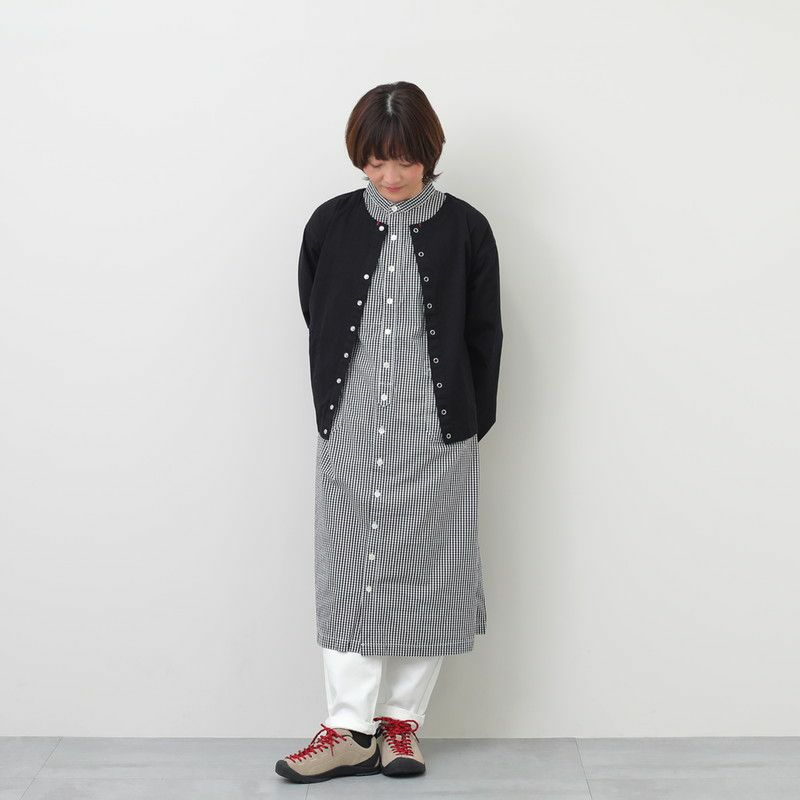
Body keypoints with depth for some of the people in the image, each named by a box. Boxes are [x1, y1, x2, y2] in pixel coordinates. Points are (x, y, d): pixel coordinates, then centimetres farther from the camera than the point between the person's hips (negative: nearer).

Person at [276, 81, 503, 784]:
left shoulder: (465, 230, 0)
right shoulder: (332, 225, 3)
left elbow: (484, 337, 4)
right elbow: (317, 322, 11)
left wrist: (470, 425, 4)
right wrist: (341, 405, 12)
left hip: (437, 435, -1)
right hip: (350, 430, 1)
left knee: (427, 572, 5)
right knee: (350, 571, 2)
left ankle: (402, 720, 18)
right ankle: (351, 731, 9)